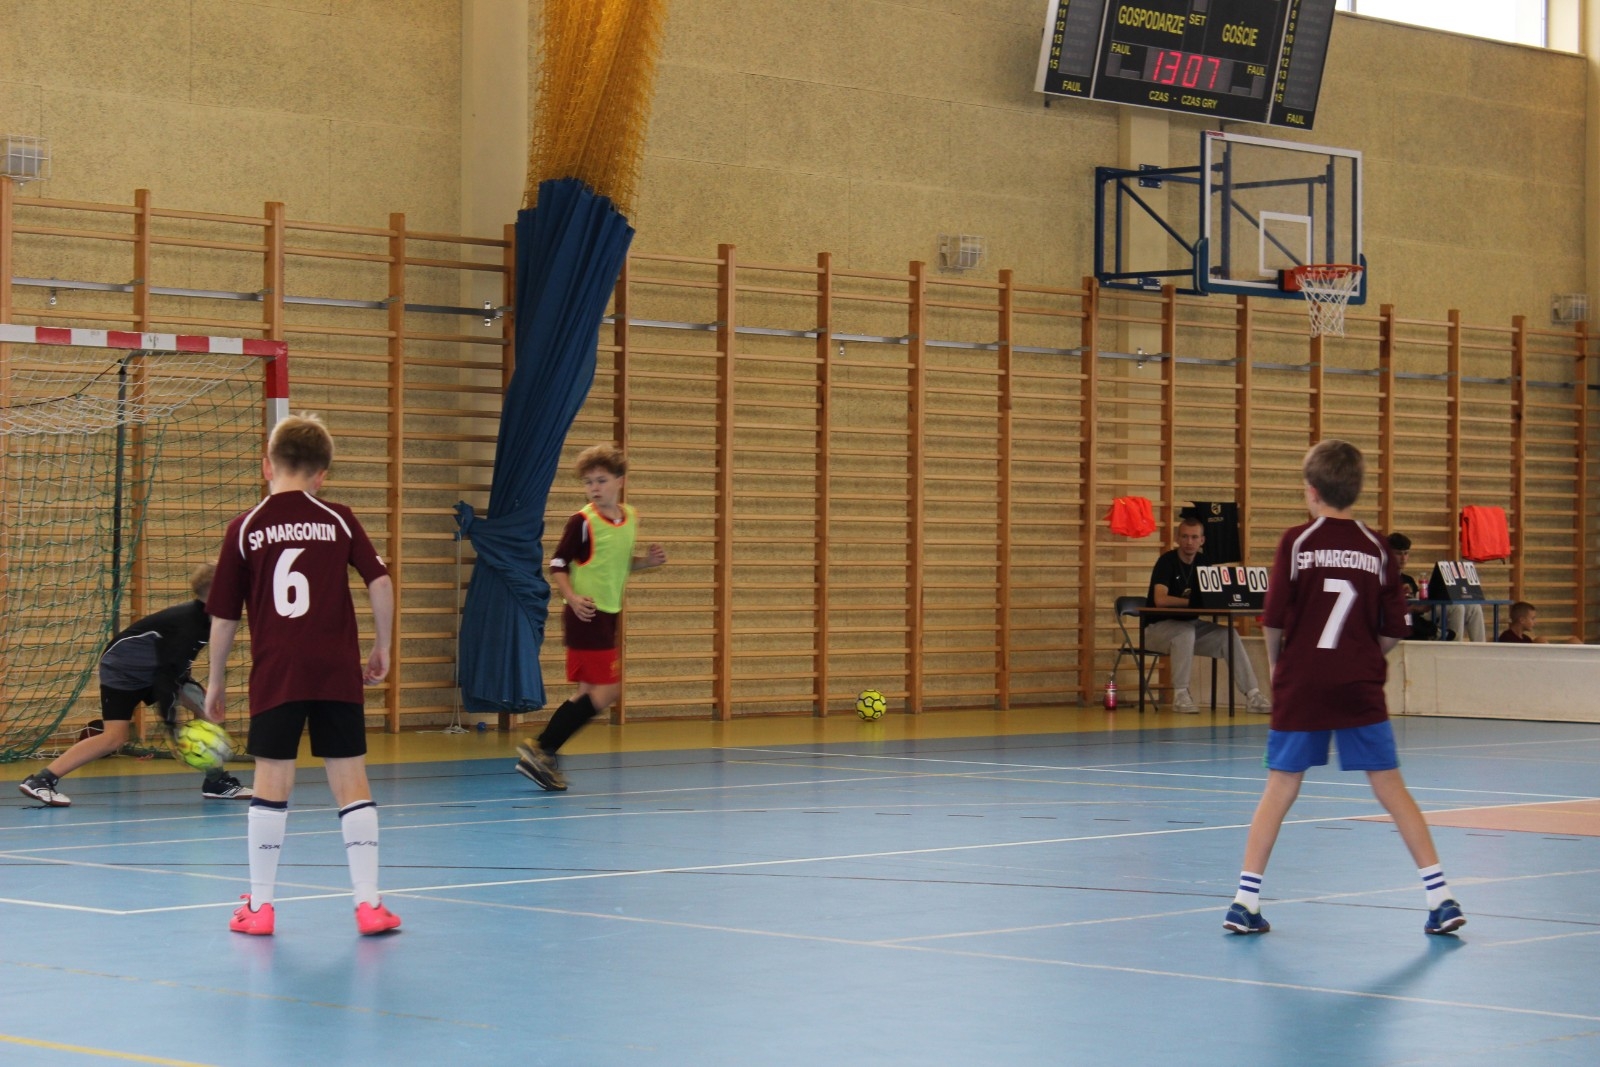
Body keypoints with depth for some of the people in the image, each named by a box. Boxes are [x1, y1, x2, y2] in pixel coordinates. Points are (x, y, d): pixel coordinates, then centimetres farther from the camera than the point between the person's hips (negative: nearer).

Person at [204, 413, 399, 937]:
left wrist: (216, 680, 16)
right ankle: (369, 902, 3)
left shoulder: (245, 529, 2)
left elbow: (223, 615, 5)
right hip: (338, 673, 1)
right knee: (351, 782, 4)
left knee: (271, 785, 5)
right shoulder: (339, 520, 4)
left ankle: (260, 905, 11)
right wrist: (381, 646, 11)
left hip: (275, 676, -1)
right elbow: (380, 582, -2)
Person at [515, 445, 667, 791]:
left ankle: (541, 752, 11)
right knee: (608, 690, -12)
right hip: (587, 615, -8)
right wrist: (573, 598, -25)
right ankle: (539, 749, -12)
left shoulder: (630, 517, 10)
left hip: (608, 614, 8)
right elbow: (557, 565, -10)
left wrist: (647, 561, 3)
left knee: (590, 693, 8)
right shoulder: (583, 522, -12)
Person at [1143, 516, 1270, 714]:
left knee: (1228, 635, -15)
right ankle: (1180, 696, -30)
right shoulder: (1167, 561, -13)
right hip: (1158, 627, -6)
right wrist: (1192, 601, -27)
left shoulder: (1203, 562, 7)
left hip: (1190, 625, 6)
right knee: (1186, 632, -38)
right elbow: (1160, 599, -26)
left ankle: (1252, 695, -16)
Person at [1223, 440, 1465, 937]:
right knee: (1391, 787, 5)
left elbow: (1274, 618, -5)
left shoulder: (1296, 541, -4)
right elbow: (1394, 631, 3)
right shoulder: (1378, 548, 3)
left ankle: (1245, 901, 3)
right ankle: (1441, 898, 2)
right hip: (1360, 689, 1)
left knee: (1280, 788, 5)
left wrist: (1276, 664, 12)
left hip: (1300, 684, -1)